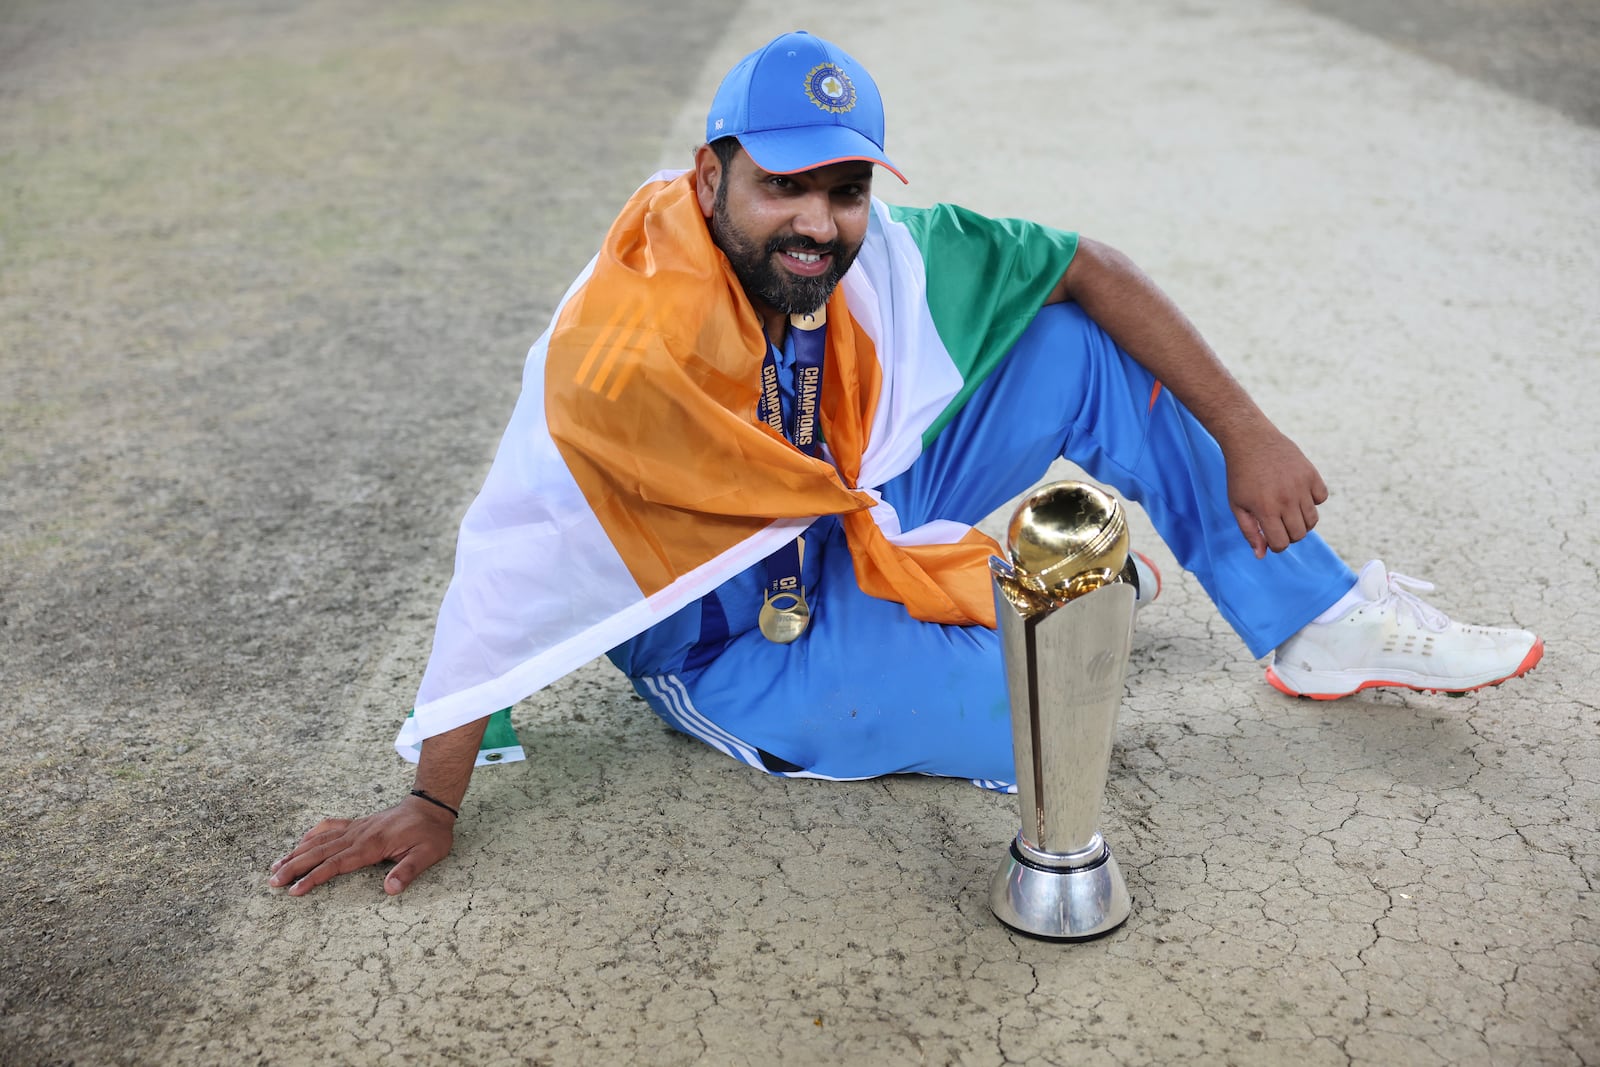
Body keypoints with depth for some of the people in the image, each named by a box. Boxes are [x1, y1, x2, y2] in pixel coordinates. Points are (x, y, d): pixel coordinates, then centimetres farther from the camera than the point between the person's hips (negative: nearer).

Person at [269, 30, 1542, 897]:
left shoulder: (883, 257, -15)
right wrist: (431, 805, -21)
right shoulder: (619, 355, -31)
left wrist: (1246, 436, -12)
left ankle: (1324, 627, 3)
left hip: (859, 532, 6)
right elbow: (507, 567, -27)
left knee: (1086, 352, -8)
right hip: (737, 638, -5)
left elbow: (1089, 270, -8)